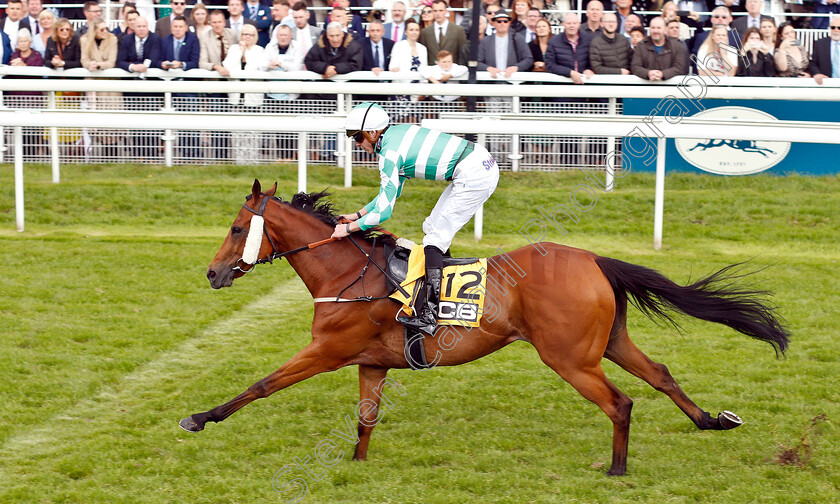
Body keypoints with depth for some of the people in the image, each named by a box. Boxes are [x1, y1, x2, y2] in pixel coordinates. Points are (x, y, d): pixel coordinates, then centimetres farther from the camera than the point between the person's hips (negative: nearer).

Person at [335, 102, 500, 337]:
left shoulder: (389, 154, -12)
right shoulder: (398, 133, 16)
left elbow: (383, 212, -11)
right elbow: (392, 191, 26)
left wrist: (349, 228, 1)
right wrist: (357, 215, 26)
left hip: (473, 176, -10)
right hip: (484, 164, 10)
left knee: (436, 237, -9)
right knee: (431, 228, 18)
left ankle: (430, 315, -17)